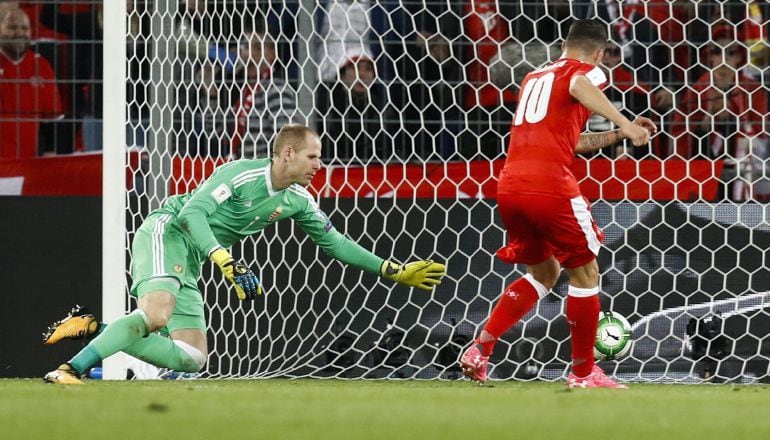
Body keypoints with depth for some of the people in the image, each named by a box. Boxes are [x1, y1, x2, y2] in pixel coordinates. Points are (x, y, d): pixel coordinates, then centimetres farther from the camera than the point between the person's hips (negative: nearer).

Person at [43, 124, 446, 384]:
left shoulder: (297, 200, 6)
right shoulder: (240, 174, -18)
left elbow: (333, 241, 15)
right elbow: (192, 212, -26)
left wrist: (393, 271, 10)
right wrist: (226, 261, -37)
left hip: (188, 264, 8)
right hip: (166, 231, -8)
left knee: (192, 359, -2)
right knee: (155, 316, -35)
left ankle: (93, 330, -2)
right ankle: (69, 371, -35)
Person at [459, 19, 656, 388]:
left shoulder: (534, 77, 28)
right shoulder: (585, 69, 5)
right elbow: (579, 86, -22)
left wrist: (618, 135, 39)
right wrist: (623, 123, -29)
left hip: (509, 187, 7)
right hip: (549, 185, -7)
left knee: (543, 274, 22)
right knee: (585, 273, 8)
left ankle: (479, 350, 10)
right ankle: (583, 372, 12)